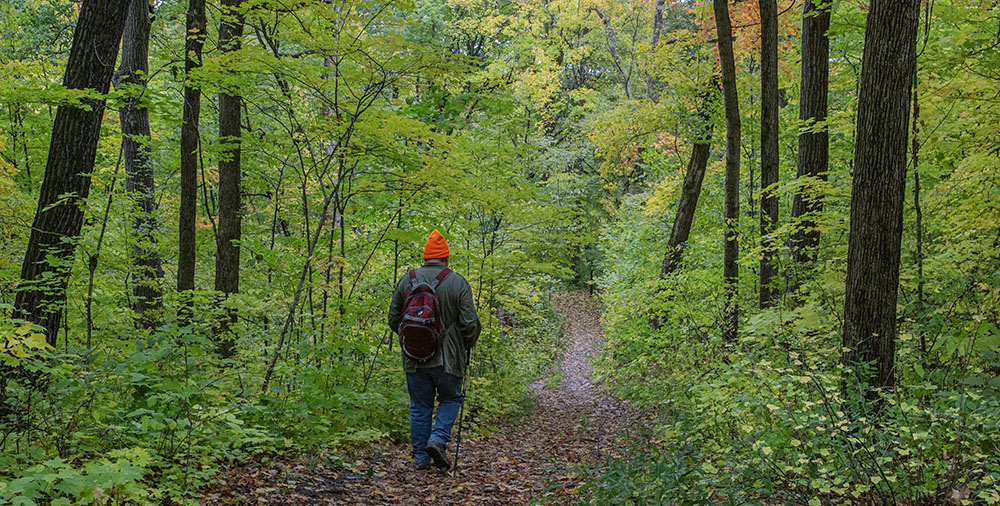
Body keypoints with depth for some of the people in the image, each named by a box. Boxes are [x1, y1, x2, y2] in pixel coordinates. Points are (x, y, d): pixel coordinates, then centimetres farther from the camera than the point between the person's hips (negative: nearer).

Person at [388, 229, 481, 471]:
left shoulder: (406, 280, 3)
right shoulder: (458, 282, -6)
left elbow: (393, 319, 7)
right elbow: (471, 324, -9)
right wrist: (467, 346, 9)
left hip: (414, 358, 2)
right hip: (447, 358, -2)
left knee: (420, 406, 13)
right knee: (450, 400, 16)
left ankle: (421, 457, 15)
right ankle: (438, 439, -3)